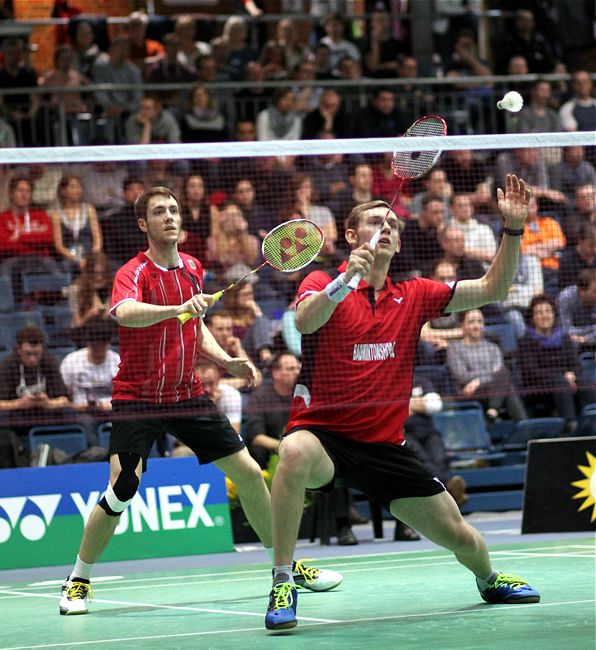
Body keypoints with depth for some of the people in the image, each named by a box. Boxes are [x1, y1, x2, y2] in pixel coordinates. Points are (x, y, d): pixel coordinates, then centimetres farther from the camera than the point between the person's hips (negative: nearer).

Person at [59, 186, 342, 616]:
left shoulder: (192, 269, 7)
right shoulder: (134, 273, -13)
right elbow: (125, 312, -37)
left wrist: (227, 361, 5)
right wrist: (178, 308, -51)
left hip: (187, 395, 6)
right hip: (138, 398, -6)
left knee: (249, 473, 4)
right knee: (123, 488, -20)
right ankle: (78, 581, -3)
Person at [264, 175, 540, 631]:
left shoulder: (413, 296, 8)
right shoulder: (324, 284, -5)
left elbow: (491, 289, 7)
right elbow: (305, 321, -28)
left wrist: (513, 228, -4)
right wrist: (346, 278, -42)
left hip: (384, 444, 5)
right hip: (323, 433, -4)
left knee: (460, 536, 5)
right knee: (296, 453, -42)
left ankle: (489, 579, 43)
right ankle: (282, 583, -32)